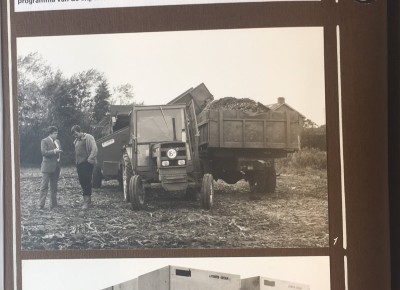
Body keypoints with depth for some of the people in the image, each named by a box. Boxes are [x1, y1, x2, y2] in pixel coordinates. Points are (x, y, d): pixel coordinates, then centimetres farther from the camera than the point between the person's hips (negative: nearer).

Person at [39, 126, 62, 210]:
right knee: (44, 186, -6)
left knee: (54, 186, 10)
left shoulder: (57, 141, 15)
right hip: (47, 167, -7)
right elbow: (44, 152, -16)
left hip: (56, 167, 7)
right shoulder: (44, 141, -5)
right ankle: (41, 205, -5)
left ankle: (53, 204, 17)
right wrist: (54, 151, -21)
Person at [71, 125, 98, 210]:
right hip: (79, 163, 8)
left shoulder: (88, 138, -8)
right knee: (82, 181, 8)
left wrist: (90, 159, -18)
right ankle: (87, 199, 17)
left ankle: (87, 200, -7)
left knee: (87, 181, -10)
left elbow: (94, 149, -15)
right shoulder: (77, 140, 17)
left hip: (86, 164, -8)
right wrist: (76, 161, 11)